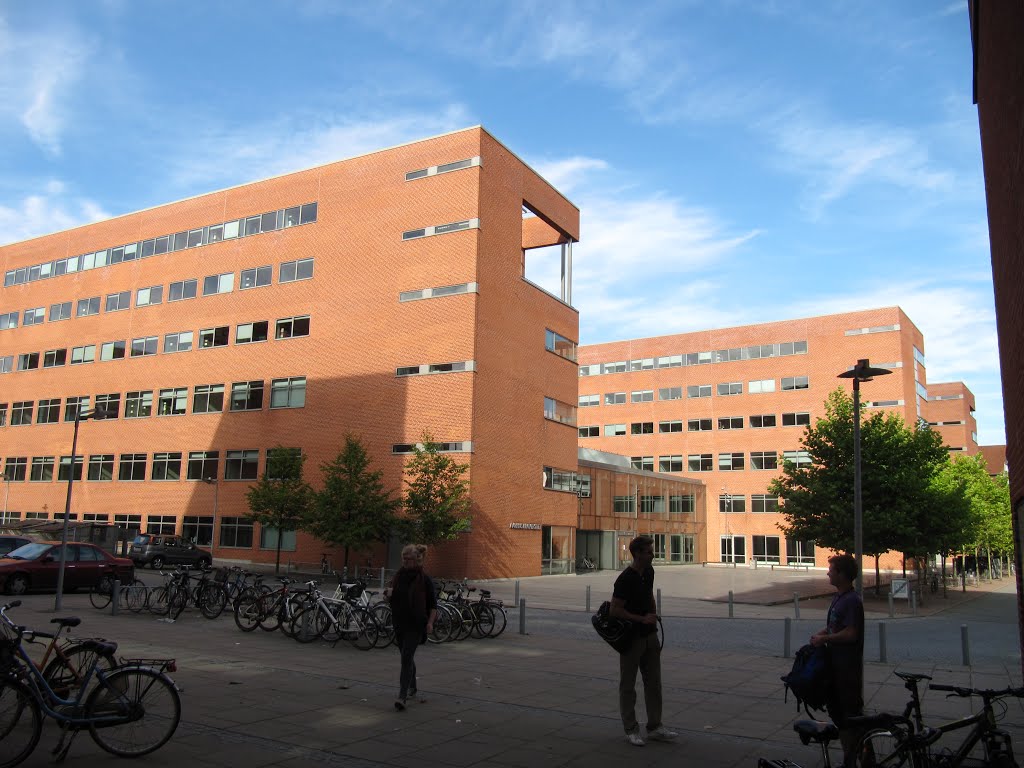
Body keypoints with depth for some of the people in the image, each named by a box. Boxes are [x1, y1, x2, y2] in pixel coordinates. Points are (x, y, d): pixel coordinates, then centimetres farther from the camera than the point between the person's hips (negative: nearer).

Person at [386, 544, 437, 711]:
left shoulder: (425, 579, -8)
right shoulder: (398, 576, 8)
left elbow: (433, 603, -5)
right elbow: (391, 601, 17)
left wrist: (430, 622, -17)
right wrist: (390, 594, -6)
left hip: (416, 625, -6)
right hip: (399, 623, 6)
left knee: (406, 658, -14)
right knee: (407, 657, 19)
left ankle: (402, 697, -18)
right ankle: (412, 687, 38)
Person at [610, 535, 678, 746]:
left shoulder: (649, 572, 4)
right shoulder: (625, 579, -21)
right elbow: (615, 610, -20)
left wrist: (654, 616, 10)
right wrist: (642, 619, -19)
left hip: (650, 635, 8)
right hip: (631, 638, -8)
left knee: (654, 683, 11)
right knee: (628, 685, 5)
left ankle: (655, 727, 20)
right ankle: (631, 730, 14)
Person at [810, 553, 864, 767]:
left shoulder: (852, 601, -19)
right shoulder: (838, 597, 11)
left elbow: (850, 634, -26)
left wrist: (824, 638, -17)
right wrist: (820, 634, 2)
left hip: (848, 664, -10)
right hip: (835, 662, 10)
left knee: (851, 709, 1)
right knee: (833, 703, 16)